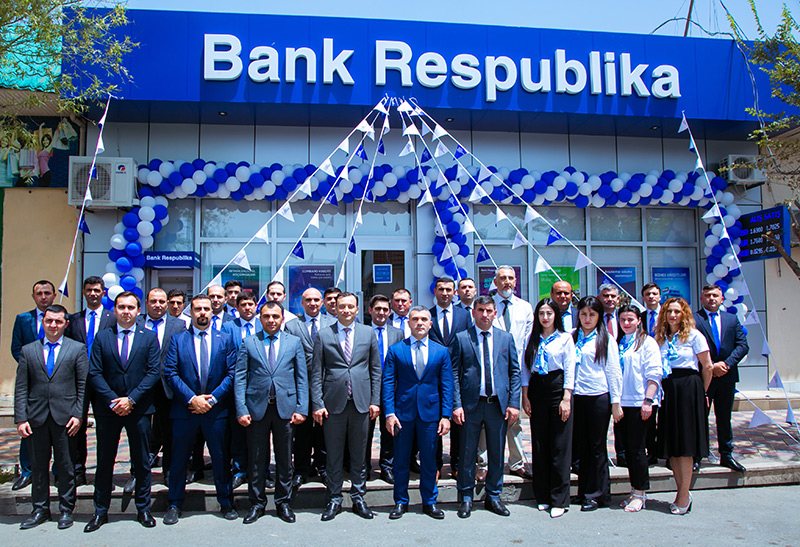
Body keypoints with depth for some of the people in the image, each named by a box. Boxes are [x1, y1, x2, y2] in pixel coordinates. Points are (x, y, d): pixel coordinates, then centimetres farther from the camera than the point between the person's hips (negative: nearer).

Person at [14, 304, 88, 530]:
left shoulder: (77, 349, 4)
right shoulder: (28, 350, 9)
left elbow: (83, 385, 1)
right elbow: (21, 388, 6)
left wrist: (78, 415, -7)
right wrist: (21, 418, -2)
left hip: (65, 418, -2)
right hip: (37, 418, 2)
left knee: (66, 466, 5)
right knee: (38, 466, 10)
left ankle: (66, 510, 18)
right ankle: (40, 510, 24)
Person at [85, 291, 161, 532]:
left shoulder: (149, 338, 4)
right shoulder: (102, 337, 5)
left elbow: (154, 372, -3)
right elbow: (94, 373, 0)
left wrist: (131, 399, -13)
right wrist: (113, 401, -11)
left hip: (139, 408, 0)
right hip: (108, 409, 1)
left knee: (142, 462, 7)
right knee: (104, 462, 8)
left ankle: (143, 509, 19)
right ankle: (100, 511, 21)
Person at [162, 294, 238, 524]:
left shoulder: (225, 339, 6)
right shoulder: (177, 339, 4)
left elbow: (232, 373, 0)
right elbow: (170, 373, -3)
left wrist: (212, 398, -10)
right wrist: (192, 398, -13)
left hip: (216, 409, 0)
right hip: (184, 409, 0)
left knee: (221, 458, 8)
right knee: (179, 458, 8)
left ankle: (226, 503, 22)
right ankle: (175, 505, 24)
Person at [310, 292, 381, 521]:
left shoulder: (368, 333, 6)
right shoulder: (323, 335, 3)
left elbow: (376, 369, 8)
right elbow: (316, 373, 2)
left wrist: (375, 400, 2)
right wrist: (317, 404, -5)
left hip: (361, 402, 1)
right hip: (334, 402, -1)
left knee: (359, 453, 10)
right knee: (334, 454, 7)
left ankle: (358, 497, 23)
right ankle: (334, 499, 20)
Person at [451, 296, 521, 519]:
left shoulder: (506, 338, 7)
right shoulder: (461, 338, 1)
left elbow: (515, 372, 7)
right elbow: (454, 373, 0)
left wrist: (513, 403, -1)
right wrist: (456, 405, -7)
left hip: (499, 404, 2)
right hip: (471, 405, -2)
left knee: (497, 454, 10)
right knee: (467, 454, 6)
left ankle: (493, 497, 25)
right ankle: (466, 498, 21)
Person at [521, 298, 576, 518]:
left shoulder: (565, 338, 1)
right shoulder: (532, 340, 11)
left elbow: (570, 370, -3)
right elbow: (525, 369, 10)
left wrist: (566, 399, -10)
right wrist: (525, 396, 2)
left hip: (557, 389, -3)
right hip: (536, 391, 3)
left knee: (559, 446, -3)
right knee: (539, 445, 7)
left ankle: (559, 500, 4)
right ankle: (542, 496, 17)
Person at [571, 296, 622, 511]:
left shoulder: (606, 339, 1)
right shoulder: (572, 337, 9)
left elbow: (613, 372, 0)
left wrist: (615, 403, -4)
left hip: (599, 397, -3)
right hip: (577, 397, 3)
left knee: (597, 446, 3)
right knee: (581, 446, 9)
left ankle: (597, 494, 14)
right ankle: (584, 491, 21)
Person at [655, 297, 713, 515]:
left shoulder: (694, 335, -2)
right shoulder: (660, 338, 11)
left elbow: (707, 367, 0)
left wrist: (701, 391, 6)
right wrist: (661, 389, 4)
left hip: (688, 388, -5)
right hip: (667, 390, 5)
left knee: (685, 444, -3)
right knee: (671, 446, 6)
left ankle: (684, 495, 4)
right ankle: (682, 493, 17)